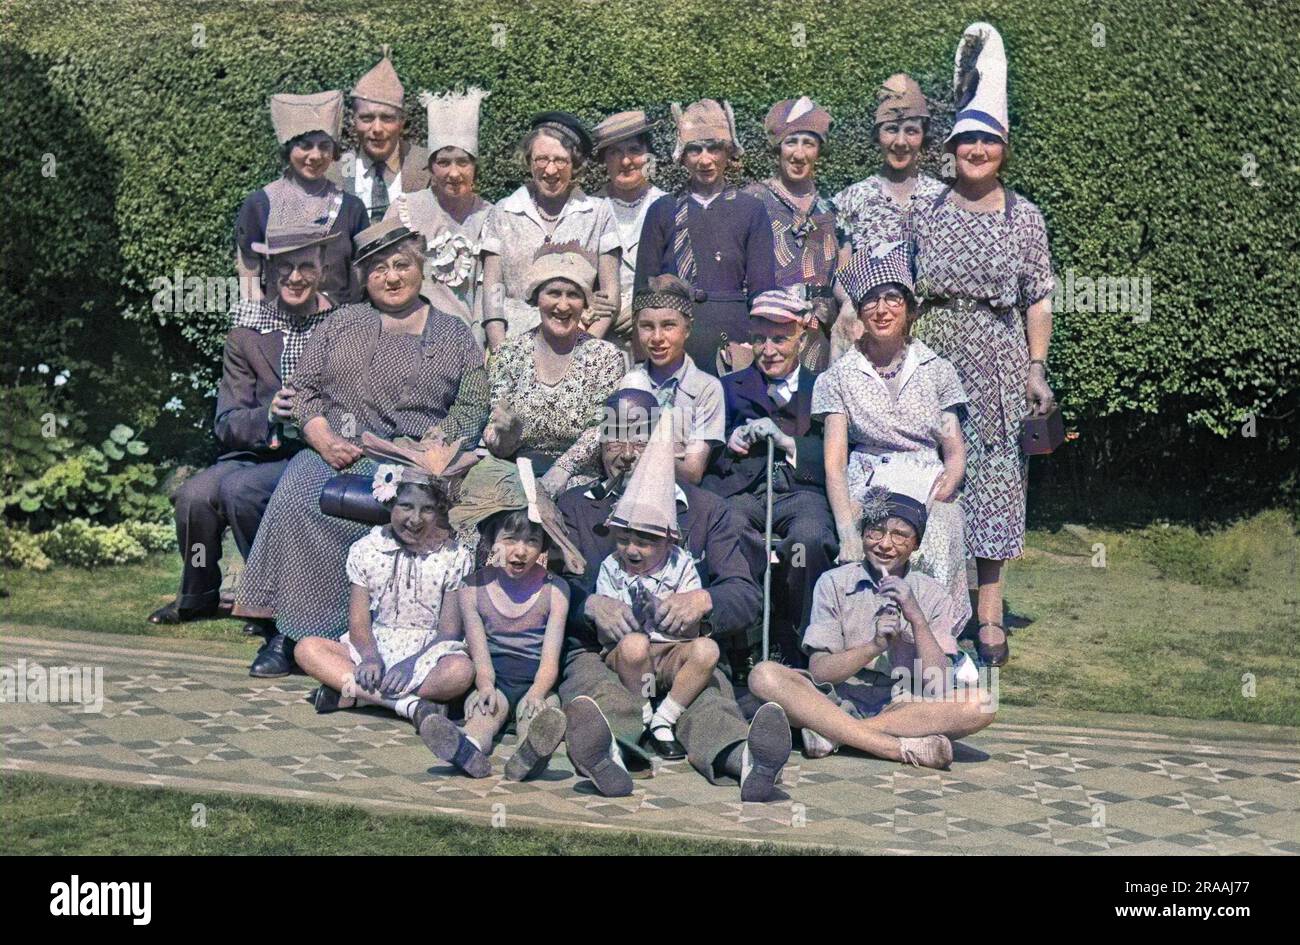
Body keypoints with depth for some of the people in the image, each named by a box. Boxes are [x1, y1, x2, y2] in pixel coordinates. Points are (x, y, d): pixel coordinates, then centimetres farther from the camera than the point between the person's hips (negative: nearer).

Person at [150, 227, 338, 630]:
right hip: (255, 454, 4)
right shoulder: (246, 333, 8)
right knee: (195, 494, -23)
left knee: (239, 488, -30)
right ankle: (197, 597, 6)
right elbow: (227, 423, 3)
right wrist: (269, 415, -18)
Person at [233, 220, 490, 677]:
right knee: (297, 498, -29)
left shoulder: (453, 334, 16)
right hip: (335, 452, 2)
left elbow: (472, 405, 8)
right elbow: (304, 389, 13)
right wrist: (325, 441, -5)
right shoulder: (340, 324, 20)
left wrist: (432, 446, -10)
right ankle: (288, 633, -24)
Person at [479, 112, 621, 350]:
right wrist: (500, 352, -5)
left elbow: (610, 292, 7)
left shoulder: (598, 213, 9)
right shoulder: (502, 214, 12)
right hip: (515, 343, 1)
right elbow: (492, 286, 8)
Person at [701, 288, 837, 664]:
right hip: (743, 491, 1)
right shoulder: (729, 387, 26)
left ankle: (805, 646, -17)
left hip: (804, 493, -1)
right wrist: (730, 443, -4)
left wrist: (788, 442, -6)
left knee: (810, 539, -36)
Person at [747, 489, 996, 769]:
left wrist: (916, 618, -16)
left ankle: (834, 733, -26)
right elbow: (819, 671, -5)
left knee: (978, 704, -27)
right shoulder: (834, 583, 4)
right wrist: (875, 646, -21)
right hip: (840, 701, 0)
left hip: (904, 709, 0)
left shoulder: (930, 595, 6)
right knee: (765, 676, -27)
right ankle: (906, 748, -32)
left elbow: (939, 688, -5)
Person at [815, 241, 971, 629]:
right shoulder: (839, 377, 9)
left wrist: (933, 503, -13)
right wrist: (848, 529, -18)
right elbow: (834, 462, -1)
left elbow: (956, 453, 8)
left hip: (929, 490, 1)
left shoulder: (936, 371, 13)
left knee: (933, 538, -34)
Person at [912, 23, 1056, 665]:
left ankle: (989, 612, 5)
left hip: (1001, 366, 0)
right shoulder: (928, 215, 5)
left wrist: (1037, 370, -2)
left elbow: (1038, 300, 5)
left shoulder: (1025, 217, 5)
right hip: (937, 362, 0)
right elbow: (909, 295, 7)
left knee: (995, 476, 0)